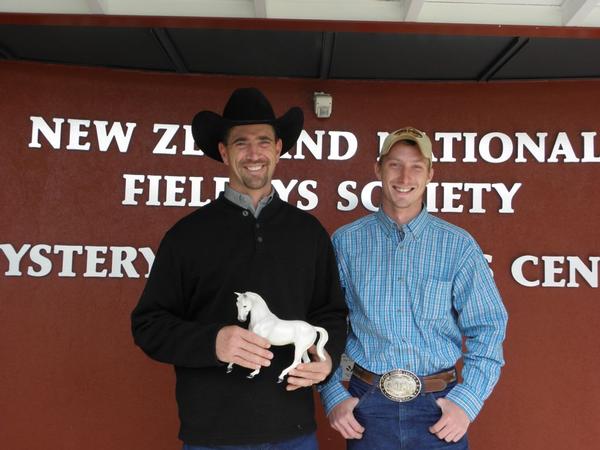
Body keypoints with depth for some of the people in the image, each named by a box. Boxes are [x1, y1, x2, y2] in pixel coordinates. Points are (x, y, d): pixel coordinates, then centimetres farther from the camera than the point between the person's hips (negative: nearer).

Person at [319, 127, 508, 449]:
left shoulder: (458, 245, -2)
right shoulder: (345, 242, -2)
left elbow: (487, 327, 0)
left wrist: (467, 400, -8)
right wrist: (333, 395, -3)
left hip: (439, 409, 0)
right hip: (366, 405, 0)